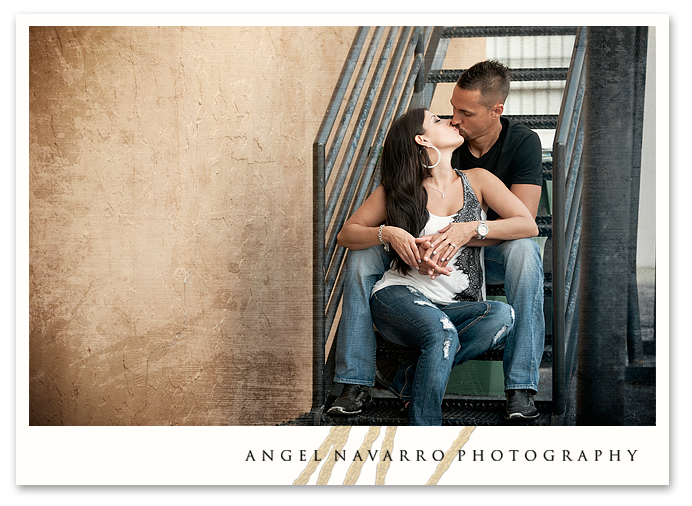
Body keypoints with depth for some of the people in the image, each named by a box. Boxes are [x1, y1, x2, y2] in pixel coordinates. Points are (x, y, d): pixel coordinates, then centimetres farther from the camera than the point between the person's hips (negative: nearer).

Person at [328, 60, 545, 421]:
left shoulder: (522, 142, -15)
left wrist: (461, 233, -42)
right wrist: (420, 245, -39)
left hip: (491, 254, -2)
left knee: (523, 251, -38)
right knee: (362, 253, -21)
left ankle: (520, 387, -33)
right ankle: (357, 381, -16)